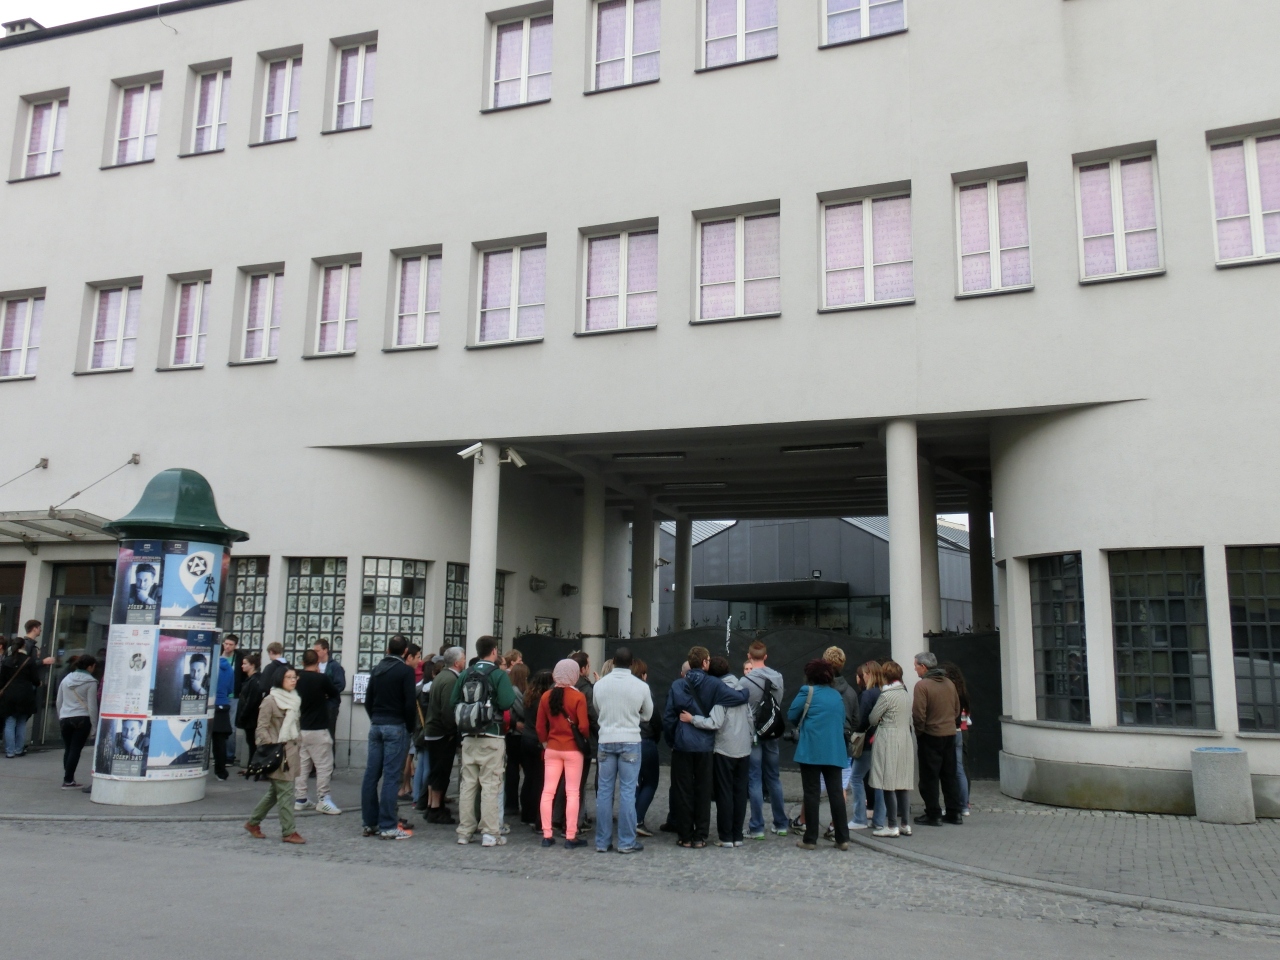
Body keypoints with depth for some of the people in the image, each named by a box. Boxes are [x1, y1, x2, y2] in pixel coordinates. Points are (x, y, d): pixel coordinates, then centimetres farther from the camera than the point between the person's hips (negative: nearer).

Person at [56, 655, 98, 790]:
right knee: (75, 750, -1)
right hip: (82, 719, -5)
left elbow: (59, 701, 15)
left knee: (68, 749, 13)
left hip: (65, 719, 5)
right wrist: (94, 727, -2)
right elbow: (92, 706, -7)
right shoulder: (90, 682, -7)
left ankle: (68, 779, 16)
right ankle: (68, 781, 0)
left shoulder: (66, 679, 9)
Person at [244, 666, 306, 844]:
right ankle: (289, 832, 1)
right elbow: (262, 728, -12)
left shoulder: (295, 700, 13)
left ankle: (253, 823, 29)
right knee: (285, 791, -5)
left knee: (275, 792, 14)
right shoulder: (270, 700, -10)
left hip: (291, 752, 8)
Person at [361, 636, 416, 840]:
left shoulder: (377, 670, 12)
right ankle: (388, 827, -5)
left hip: (376, 725, 6)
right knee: (391, 776, -6)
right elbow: (410, 703, -13)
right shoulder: (406, 671, -8)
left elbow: (368, 700, 14)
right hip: (396, 726, -6)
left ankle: (370, 824, 14)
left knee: (371, 774, 7)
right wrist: (410, 726, -1)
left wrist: (375, 719, 17)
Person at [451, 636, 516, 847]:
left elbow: (453, 702, 3)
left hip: (469, 737, 5)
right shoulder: (499, 675, -9)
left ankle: (465, 831, 15)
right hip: (491, 737, -5)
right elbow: (506, 703, -19)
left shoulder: (465, 675, 6)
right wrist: (511, 692, 1)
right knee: (490, 785, -1)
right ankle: (490, 833, 1)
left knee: (467, 784, 10)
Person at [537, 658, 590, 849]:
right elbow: (583, 726, -14)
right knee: (572, 793, 3)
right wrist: (583, 739, 6)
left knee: (548, 791, 8)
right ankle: (570, 837, 4)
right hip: (573, 749, -3)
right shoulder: (578, 696, -12)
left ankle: (546, 835, 11)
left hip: (552, 748, 4)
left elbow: (540, 726, 4)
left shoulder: (546, 696, 0)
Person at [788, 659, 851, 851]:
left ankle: (810, 839, 3)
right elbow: (841, 721, 19)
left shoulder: (807, 691, -3)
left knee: (811, 792, 0)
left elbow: (792, 715, 0)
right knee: (836, 792, 7)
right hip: (835, 750, 5)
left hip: (811, 750, -4)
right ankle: (842, 838, 8)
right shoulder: (837, 695, 13)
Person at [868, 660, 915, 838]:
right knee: (902, 783, 10)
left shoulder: (886, 695, -12)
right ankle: (905, 824, 13)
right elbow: (909, 719, 17)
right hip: (905, 740, 8)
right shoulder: (907, 694, 11)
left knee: (888, 785, -3)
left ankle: (892, 826, -1)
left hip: (888, 742, -8)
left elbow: (872, 719, -7)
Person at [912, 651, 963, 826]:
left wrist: (920, 731, -4)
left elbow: (918, 714, -18)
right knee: (950, 776, 14)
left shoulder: (922, 685, -15)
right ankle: (954, 813, 18)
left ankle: (933, 815, 5)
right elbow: (957, 709, 12)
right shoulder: (949, 683, 6)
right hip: (950, 734, 6)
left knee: (929, 778, 3)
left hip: (930, 736, -6)